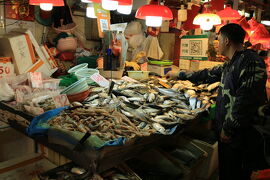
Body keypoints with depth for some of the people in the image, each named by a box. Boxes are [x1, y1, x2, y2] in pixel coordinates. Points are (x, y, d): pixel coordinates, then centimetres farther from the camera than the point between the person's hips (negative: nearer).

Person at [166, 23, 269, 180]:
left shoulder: (251, 62, -19)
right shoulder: (231, 63, 12)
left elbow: (246, 102, -25)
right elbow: (208, 75, 23)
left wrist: (229, 129, -19)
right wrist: (179, 75, 28)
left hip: (240, 135, -9)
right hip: (225, 129, 9)